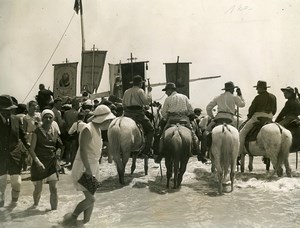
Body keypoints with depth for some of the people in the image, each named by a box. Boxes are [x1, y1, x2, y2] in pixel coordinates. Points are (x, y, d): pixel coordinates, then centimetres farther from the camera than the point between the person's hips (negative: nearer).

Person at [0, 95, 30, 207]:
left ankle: (14, 201, 29)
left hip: (15, 155, 1)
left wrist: (30, 149, -3)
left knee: (16, 182, 3)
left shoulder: (16, 120, -3)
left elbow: (23, 136, 6)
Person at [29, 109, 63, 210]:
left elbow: (59, 145, 20)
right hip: (39, 163, -2)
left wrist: (58, 151, -1)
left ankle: (54, 210, 8)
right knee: (38, 188, 9)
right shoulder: (37, 131, -6)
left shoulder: (55, 131, 5)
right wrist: (37, 161, -23)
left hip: (52, 163, 2)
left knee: (54, 189, -3)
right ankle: (35, 205, 38)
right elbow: (31, 149, -10)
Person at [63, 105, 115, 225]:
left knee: (91, 198, 13)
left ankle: (86, 221, 24)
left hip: (93, 166, 9)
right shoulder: (88, 129, -21)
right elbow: (82, 150, -26)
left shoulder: (98, 128, 8)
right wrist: (88, 169, -29)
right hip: (84, 167, -9)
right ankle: (72, 217, 13)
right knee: (90, 199, -8)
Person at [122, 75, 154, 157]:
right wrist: (149, 92, -1)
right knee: (150, 129, 6)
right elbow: (147, 101, -11)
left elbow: (123, 104, 19)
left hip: (127, 114, 6)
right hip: (138, 114, -6)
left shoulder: (126, 92, 14)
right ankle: (146, 149, -2)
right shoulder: (140, 91, -6)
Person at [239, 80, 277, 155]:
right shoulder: (273, 97, 10)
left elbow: (251, 109, -4)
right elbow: (274, 110, 15)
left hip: (257, 117, -6)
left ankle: (239, 152, -7)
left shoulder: (258, 97, -8)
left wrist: (249, 117, 12)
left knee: (242, 133, -1)